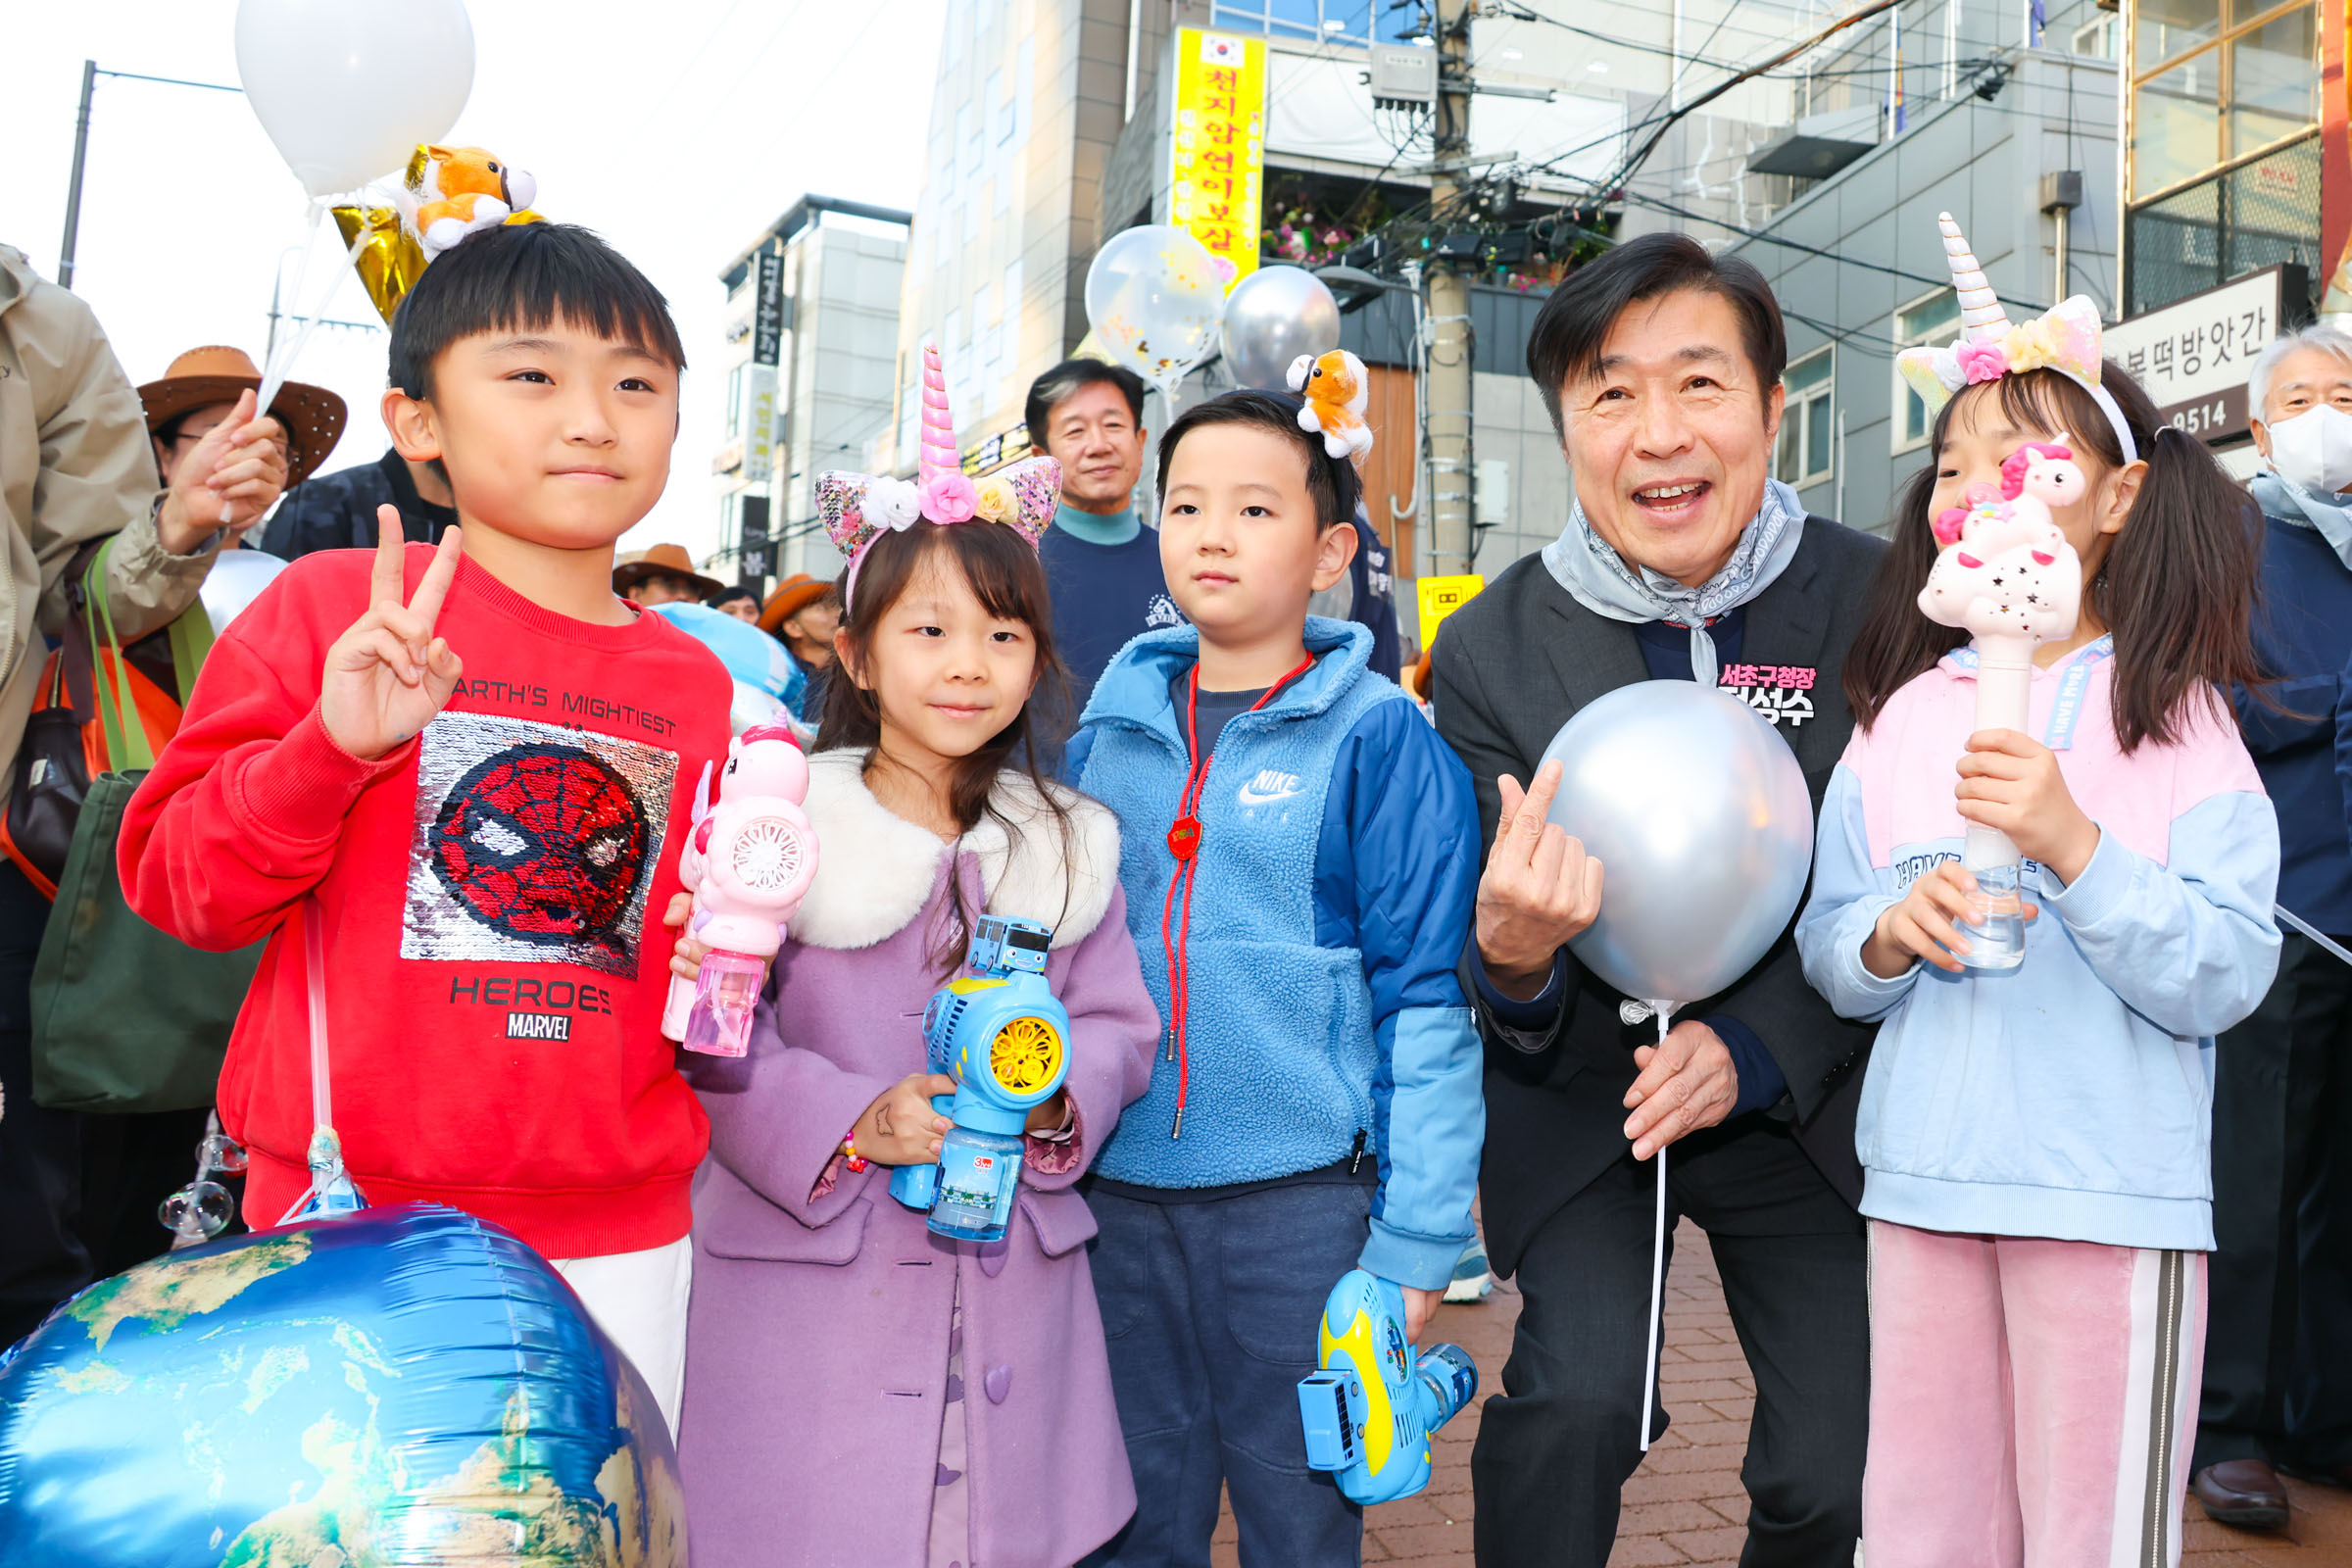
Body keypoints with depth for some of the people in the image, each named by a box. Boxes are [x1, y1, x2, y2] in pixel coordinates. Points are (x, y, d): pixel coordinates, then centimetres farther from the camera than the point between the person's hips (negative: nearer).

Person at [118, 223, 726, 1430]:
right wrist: (332, 748, -21)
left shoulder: (694, 684, 7)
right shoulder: (330, 606, -4)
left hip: (618, 1240, 4)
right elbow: (171, 880, -6)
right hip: (351, 1230, -3)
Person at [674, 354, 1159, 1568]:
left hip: (1009, 1285, 3)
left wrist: (1058, 1099, -10)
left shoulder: (1067, 845, 10)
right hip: (803, 1275, -3)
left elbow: (1120, 1025, 10)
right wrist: (849, 1122, -18)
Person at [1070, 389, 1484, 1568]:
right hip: (1117, 1195, 4)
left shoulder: (1377, 738, -7)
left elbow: (1428, 999, -8)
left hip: (1301, 1197, -4)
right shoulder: (1110, 732, 7)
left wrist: (1414, 1240, -11)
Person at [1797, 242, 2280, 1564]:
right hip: (1923, 1185, 3)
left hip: (2117, 1201, -3)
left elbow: (2227, 979, -11)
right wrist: (1885, 934, -13)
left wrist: (2072, 843, -23)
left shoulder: (2177, 714, -2)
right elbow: (1824, 950, 8)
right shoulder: (1899, 714, 7)